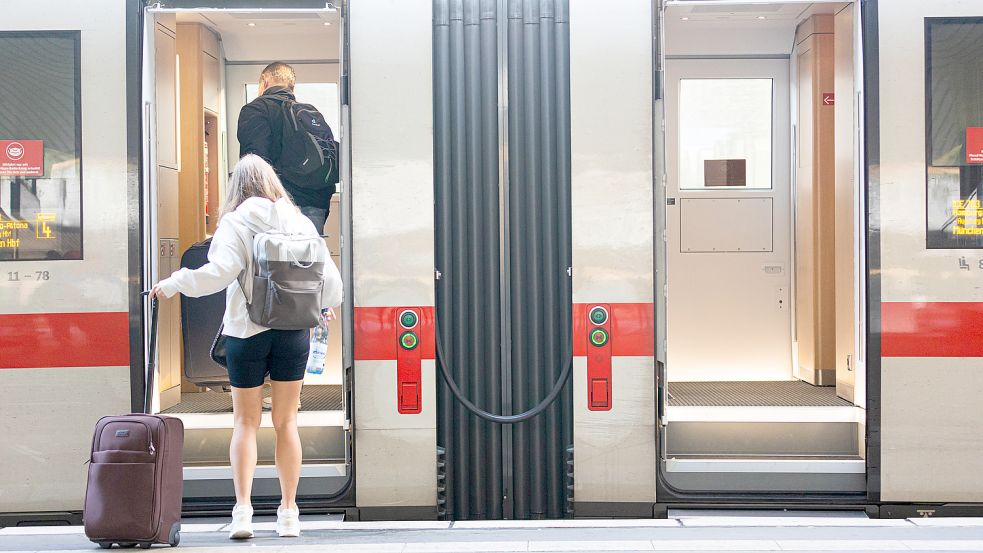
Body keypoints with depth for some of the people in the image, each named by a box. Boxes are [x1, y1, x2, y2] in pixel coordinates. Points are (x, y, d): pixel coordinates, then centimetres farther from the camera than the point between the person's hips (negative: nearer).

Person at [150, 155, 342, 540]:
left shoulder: (235, 222, -5)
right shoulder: (299, 222, 4)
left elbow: (220, 271, -18)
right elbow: (328, 276, 4)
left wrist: (173, 284, -5)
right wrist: (325, 306, 24)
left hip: (246, 331, -2)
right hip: (294, 330, 2)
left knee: (246, 422, 8)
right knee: (286, 421, 11)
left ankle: (242, 510, -3)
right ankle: (289, 514, 13)